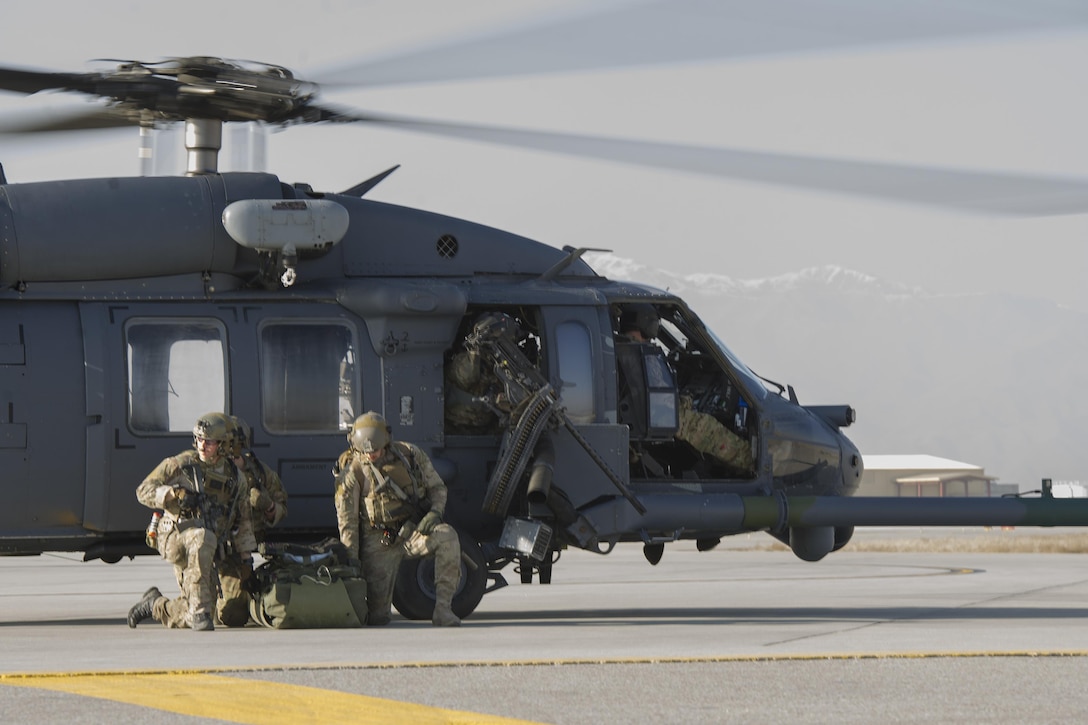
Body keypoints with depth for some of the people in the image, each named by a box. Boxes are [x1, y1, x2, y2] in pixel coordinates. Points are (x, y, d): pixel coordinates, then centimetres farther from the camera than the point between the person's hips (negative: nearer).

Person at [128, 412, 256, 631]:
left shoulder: (234, 477, 12)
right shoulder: (180, 465, 1)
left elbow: (242, 521, 21)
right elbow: (143, 491, -1)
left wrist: (246, 555, 13)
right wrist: (173, 493, -19)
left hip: (214, 551, 5)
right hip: (177, 538, -5)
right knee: (202, 539, -41)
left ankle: (155, 605, 23)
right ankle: (200, 611, -37)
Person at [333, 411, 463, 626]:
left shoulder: (410, 455, 0)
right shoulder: (353, 470, -6)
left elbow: (437, 487, 11)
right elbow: (346, 520, -3)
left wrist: (435, 512, -11)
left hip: (412, 529, 2)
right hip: (379, 541, -2)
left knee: (447, 536, -33)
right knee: (377, 617, -11)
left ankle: (443, 609, -30)